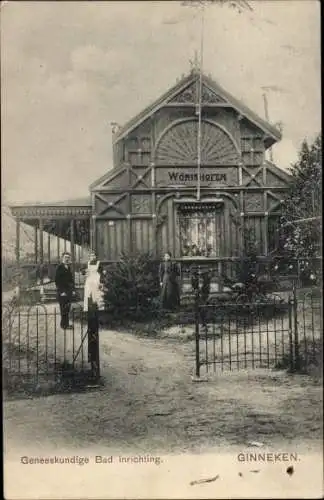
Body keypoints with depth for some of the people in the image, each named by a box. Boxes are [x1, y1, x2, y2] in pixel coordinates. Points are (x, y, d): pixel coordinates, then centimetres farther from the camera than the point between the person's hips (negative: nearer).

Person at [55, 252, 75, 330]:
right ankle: (64, 324, 2)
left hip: (69, 291, 7)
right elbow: (57, 280, -12)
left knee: (67, 309, 9)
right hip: (62, 292, -7)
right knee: (63, 309, -4)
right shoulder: (60, 267, -8)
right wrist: (61, 291, -15)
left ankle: (66, 324, 16)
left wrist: (73, 289, 11)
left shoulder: (69, 267, 14)